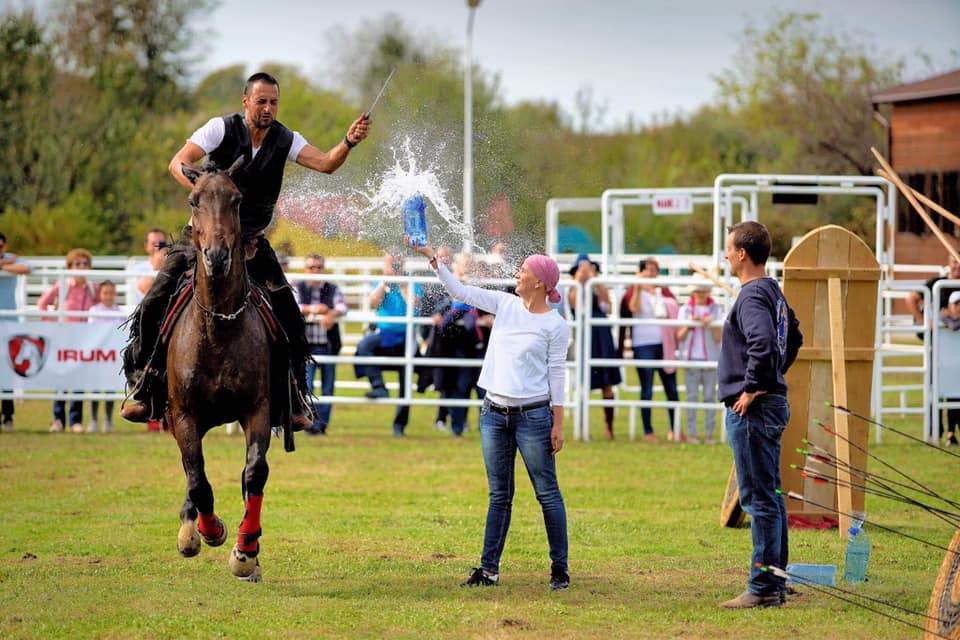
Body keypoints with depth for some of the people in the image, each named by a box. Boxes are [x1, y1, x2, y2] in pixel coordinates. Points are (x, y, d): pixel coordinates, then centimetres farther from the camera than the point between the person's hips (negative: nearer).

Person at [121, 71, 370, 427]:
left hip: (251, 242, 2)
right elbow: (178, 164, -19)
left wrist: (349, 142, -37)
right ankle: (144, 391, -1)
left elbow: (325, 164, -17)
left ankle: (291, 400, 3)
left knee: (288, 319, -9)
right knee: (155, 306, -13)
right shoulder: (223, 129, -11)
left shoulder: (285, 141, -3)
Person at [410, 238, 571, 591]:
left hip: (533, 415, -5)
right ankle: (489, 568, 12)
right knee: (499, 495, 10)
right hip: (495, 413, 5)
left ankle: (560, 568, 6)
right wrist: (431, 257, 1)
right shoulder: (506, 304, 8)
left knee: (547, 493, 0)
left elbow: (557, 374, -6)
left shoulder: (555, 325, -6)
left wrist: (558, 423, -8)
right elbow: (460, 291, 9)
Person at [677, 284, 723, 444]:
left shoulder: (716, 310, 6)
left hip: (711, 358, 0)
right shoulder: (685, 310, 7)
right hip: (691, 358, 0)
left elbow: (719, 338, 0)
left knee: (710, 396, 0)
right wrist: (689, 324, -12)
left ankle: (709, 433, 3)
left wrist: (711, 325, -16)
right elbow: (679, 337, 4)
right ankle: (691, 433, 2)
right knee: (692, 396, 0)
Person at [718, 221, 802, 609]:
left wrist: (752, 388, -23)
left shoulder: (753, 296, -16)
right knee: (769, 497, 15)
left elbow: (763, 343, -33)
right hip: (772, 403, 10)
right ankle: (776, 581, 21)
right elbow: (794, 337, 30)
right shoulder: (774, 293, 15)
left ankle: (763, 588, -7)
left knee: (759, 499, -8)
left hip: (753, 408, -10)